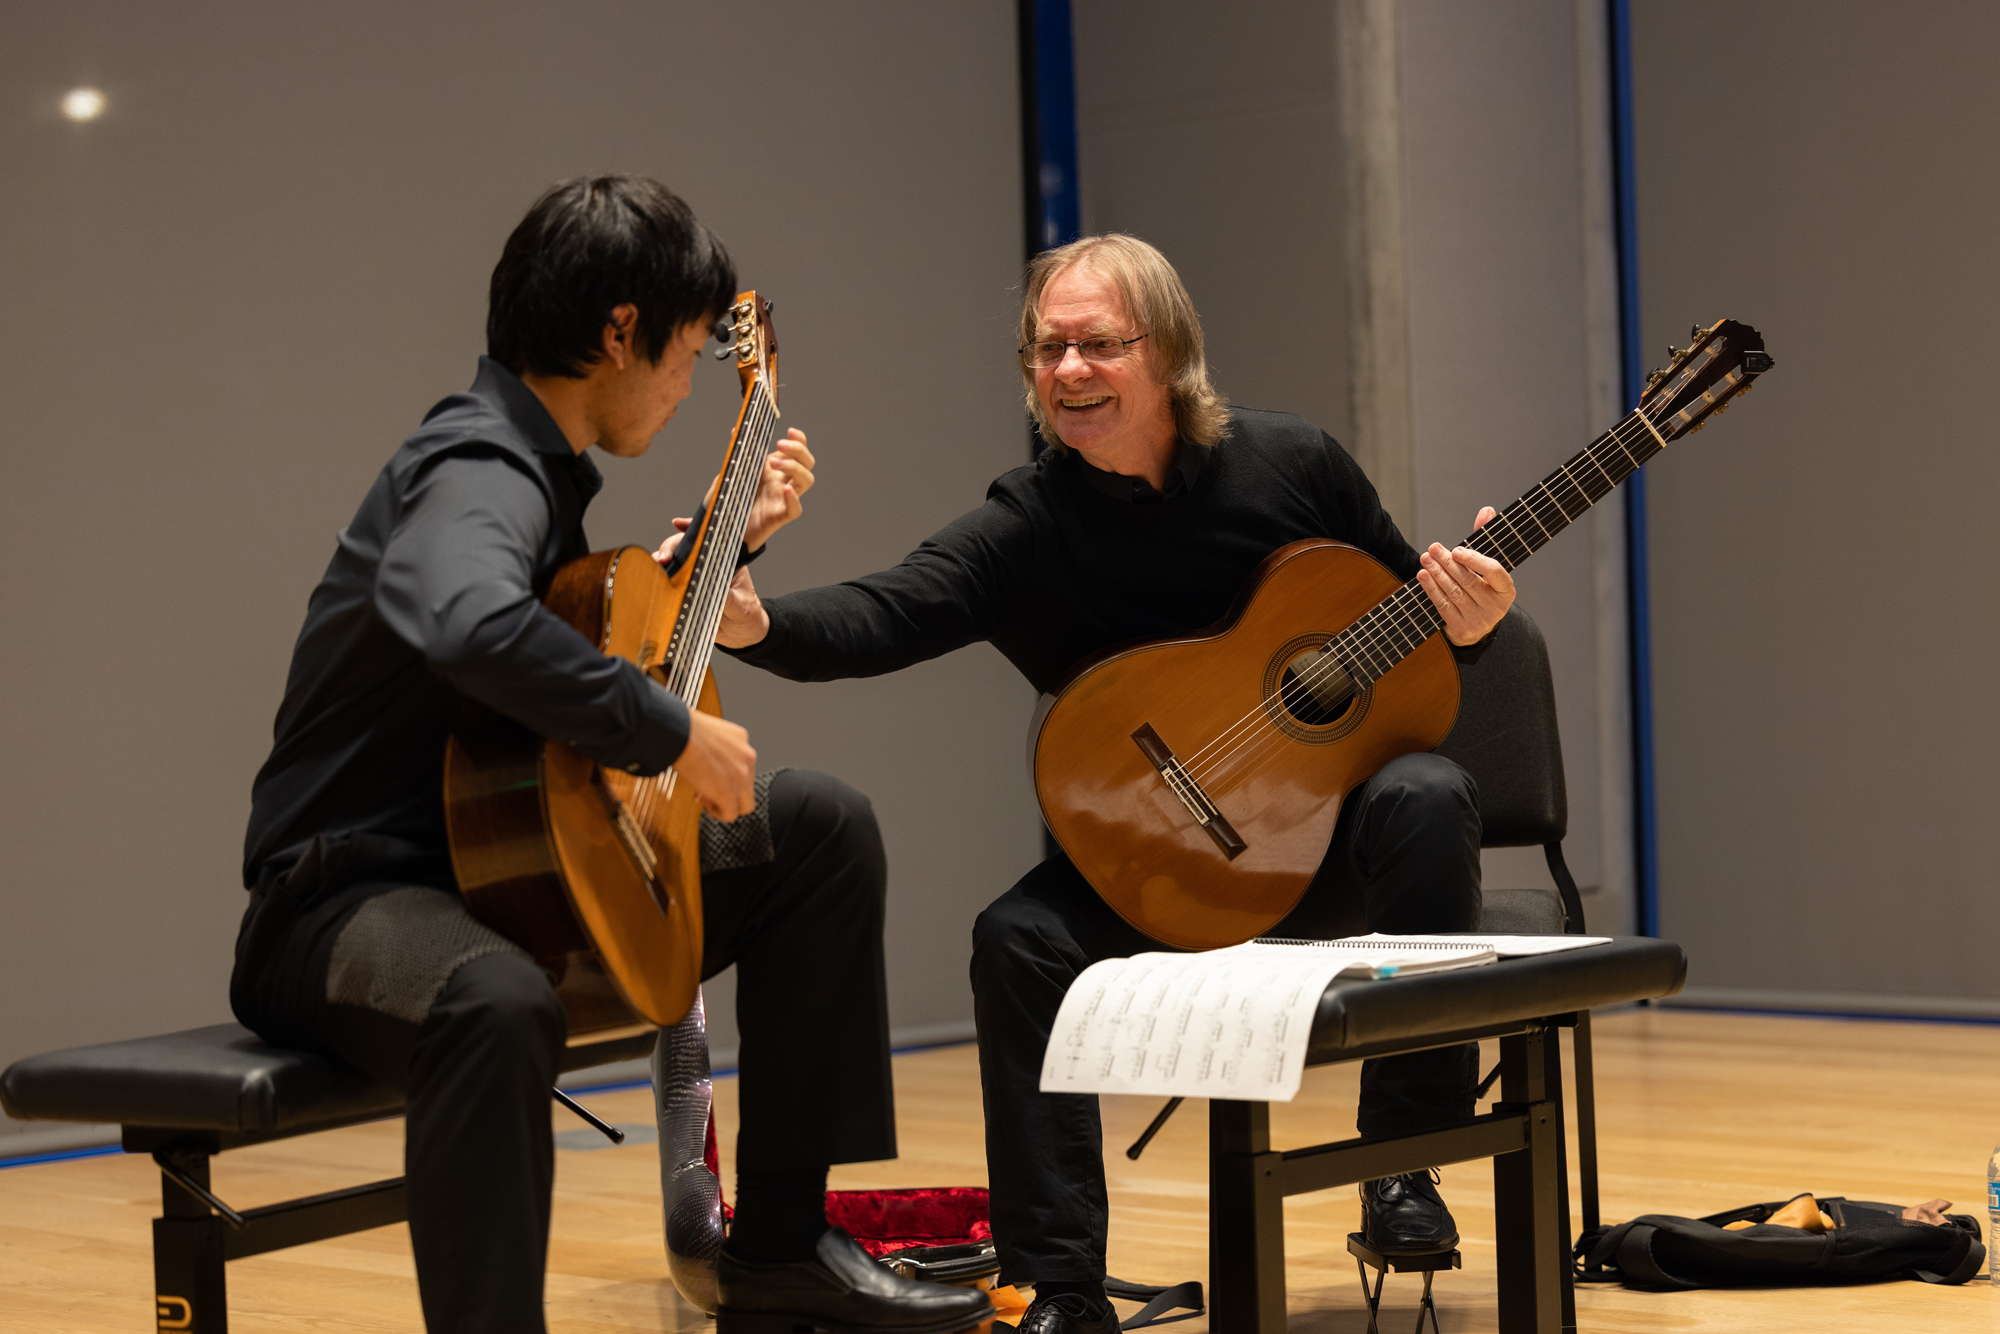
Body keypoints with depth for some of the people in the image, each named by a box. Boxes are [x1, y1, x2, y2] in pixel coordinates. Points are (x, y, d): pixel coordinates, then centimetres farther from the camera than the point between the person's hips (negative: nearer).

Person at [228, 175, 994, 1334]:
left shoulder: (548, 466, 11)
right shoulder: (478, 472, -21)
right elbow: (464, 622, -46)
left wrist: (734, 537, 21)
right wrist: (674, 734, -35)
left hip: (507, 866, 10)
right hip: (347, 898, -10)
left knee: (824, 826, 11)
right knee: (496, 1001, -44)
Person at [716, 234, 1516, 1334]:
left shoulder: (1292, 465, -4)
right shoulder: (1027, 528, -8)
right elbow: (891, 611, -27)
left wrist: (1463, 625, -17)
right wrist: (755, 622, -47)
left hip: (1337, 828, -1)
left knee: (1423, 797, -33)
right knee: (1020, 938, -25)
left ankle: (1403, 1163, -23)